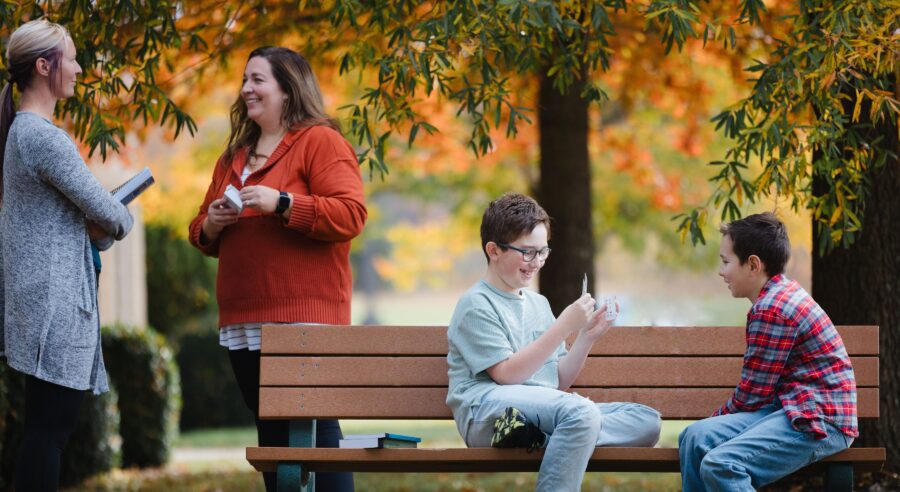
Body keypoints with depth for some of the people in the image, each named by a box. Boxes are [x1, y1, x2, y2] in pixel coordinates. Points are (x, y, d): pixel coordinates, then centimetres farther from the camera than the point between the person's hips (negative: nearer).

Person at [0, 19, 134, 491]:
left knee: (45, 425, 11)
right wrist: (116, 226, 8)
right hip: (56, 297, -10)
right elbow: (104, 212, -14)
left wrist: (94, 226, 5)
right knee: (49, 427, -8)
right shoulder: (46, 137, -16)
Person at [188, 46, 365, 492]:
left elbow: (349, 216, -13)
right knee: (271, 434, 10)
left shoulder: (320, 142, -2)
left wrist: (281, 203, -20)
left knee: (316, 433, -10)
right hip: (243, 321, 8)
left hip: (304, 316, -7)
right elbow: (202, 234, 27)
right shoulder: (234, 157, 21)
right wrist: (210, 225, 3)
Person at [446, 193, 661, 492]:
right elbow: (507, 375, -12)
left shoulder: (539, 304, 23)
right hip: (487, 410, -8)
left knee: (647, 421, -10)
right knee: (581, 411, -35)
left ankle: (537, 436, -27)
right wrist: (564, 327, -14)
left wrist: (587, 337, 4)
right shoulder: (476, 305, 0)